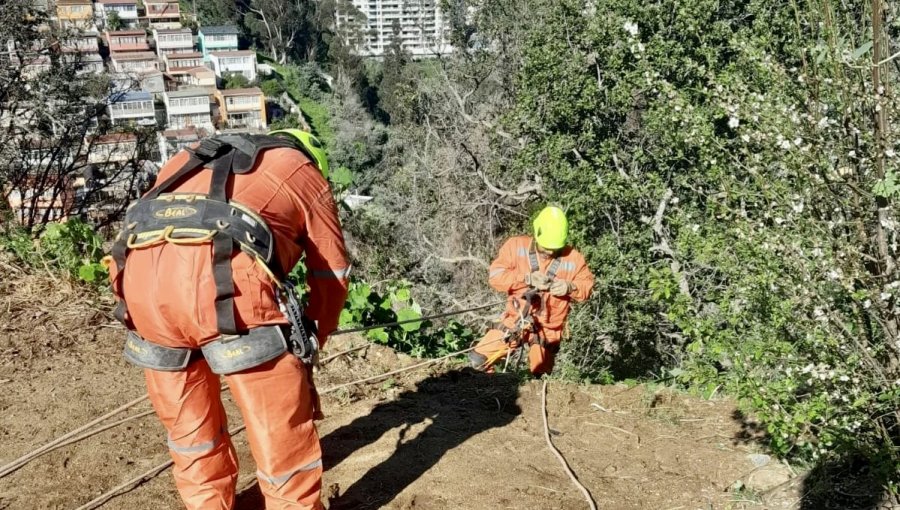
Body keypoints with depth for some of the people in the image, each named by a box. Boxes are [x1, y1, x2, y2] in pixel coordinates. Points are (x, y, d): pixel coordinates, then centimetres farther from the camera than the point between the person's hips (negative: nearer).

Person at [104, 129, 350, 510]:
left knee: (186, 422, 26)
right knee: (282, 426, 13)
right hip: (224, 276, -5)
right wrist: (308, 344, 40)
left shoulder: (195, 159, 39)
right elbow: (331, 275, 26)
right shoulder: (305, 172, 26)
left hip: (140, 272, 6)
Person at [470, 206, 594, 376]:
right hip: (516, 322, 1)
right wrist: (526, 278, -25)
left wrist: (569, 287, -19)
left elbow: (587, 285, 3)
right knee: (477, 359, -2)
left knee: (540, 377, 7)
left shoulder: (572, 258, -6)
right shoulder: (516, 246, -7)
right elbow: (495, 275, -12)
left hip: (548, 329, 0)